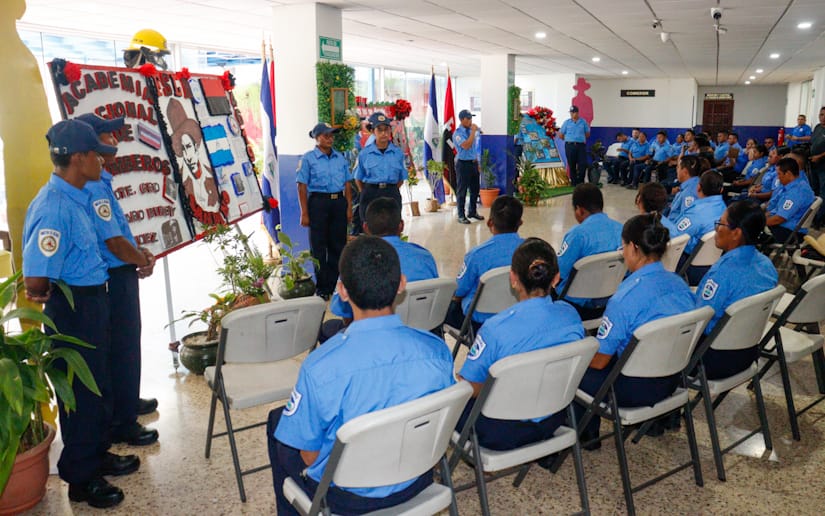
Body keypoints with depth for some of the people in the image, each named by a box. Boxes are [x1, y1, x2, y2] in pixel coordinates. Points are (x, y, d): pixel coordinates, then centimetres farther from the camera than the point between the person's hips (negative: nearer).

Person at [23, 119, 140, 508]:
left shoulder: (75, 197, 5)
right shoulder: (54, 208, -27)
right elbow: (36, 280, -29)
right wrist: (43, 296, -9)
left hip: (93, 304, 9)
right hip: (74, 311, -9)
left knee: (98, 387, 22)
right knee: (83, 394, 6)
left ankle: (96, 456, 41)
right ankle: (80, 479, 24)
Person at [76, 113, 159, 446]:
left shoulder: (99, 182, 9)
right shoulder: (93, 188, -23)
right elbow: (114, 243, -26)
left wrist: (139, 252, 7)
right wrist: (143, 261, -9)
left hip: (118, 276, 10)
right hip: (115, 279, -10)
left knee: (125, 344, 24)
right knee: (123, 348, 2)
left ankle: (128, 400, 43)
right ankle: (123, 424, 15)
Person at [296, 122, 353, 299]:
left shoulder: (340, 158, 12)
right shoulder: (308, 159, -1)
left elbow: (347, 185, 14)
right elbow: (302, 187, -4)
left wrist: (349, 207, 5)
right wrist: (304, 213, -10)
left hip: (339, 202, 4)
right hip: (318, 202, -4)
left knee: (338, 245, 7)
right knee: (318, 247, 1)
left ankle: (333, 285, 19)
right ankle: (321, 288, 10)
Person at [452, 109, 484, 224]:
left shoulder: (471, 131, 9)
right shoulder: (457, 133, -13)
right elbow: (466, 145, -28)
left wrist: (477, 162, 16)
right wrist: (473, 131, -23)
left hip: (473, 163, 7)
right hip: (463, 164, -7)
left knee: (475, 188, 15)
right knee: (462, 190, 0)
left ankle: (472, 211, 30)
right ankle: (461, 216, 7)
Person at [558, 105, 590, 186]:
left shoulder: (583, 122, 6)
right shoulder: (567, 122, 5)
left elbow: (587, 134, 16)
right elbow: (560, 135, 9)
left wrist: (581, 139, 11)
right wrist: (568, 140, 11)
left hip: (581, 145, 0)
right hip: (570, 146, 0)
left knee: (583, 164, -6)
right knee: (572, 165, 2)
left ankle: (580, 181, 9)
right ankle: (574, 182, 11)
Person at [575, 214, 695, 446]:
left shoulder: (626, 297, -27)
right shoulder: (680, 285, -5)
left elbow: (599, 360, -19)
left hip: (637, 389, -8)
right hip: (671, 381, 8)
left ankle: (587, 434, 28)